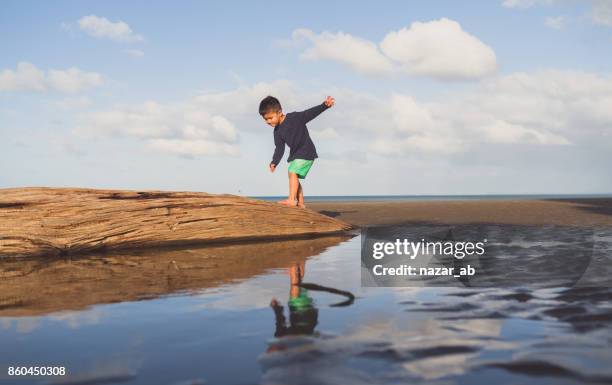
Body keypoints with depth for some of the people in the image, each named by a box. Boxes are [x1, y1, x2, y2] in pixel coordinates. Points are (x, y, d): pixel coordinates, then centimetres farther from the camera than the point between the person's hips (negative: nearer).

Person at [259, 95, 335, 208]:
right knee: (294, 176, 10)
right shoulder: (277, 131, 3)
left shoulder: (295, 118, -15)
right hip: (294, 154, 8)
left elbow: (311, 113, -18)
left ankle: (291, 199, -21)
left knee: (293, 172, -20)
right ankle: (301, 203, 19)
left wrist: (325, 105, -29)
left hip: (306, 152, -8)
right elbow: (279, 148, 4)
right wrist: (274, 162, -7)